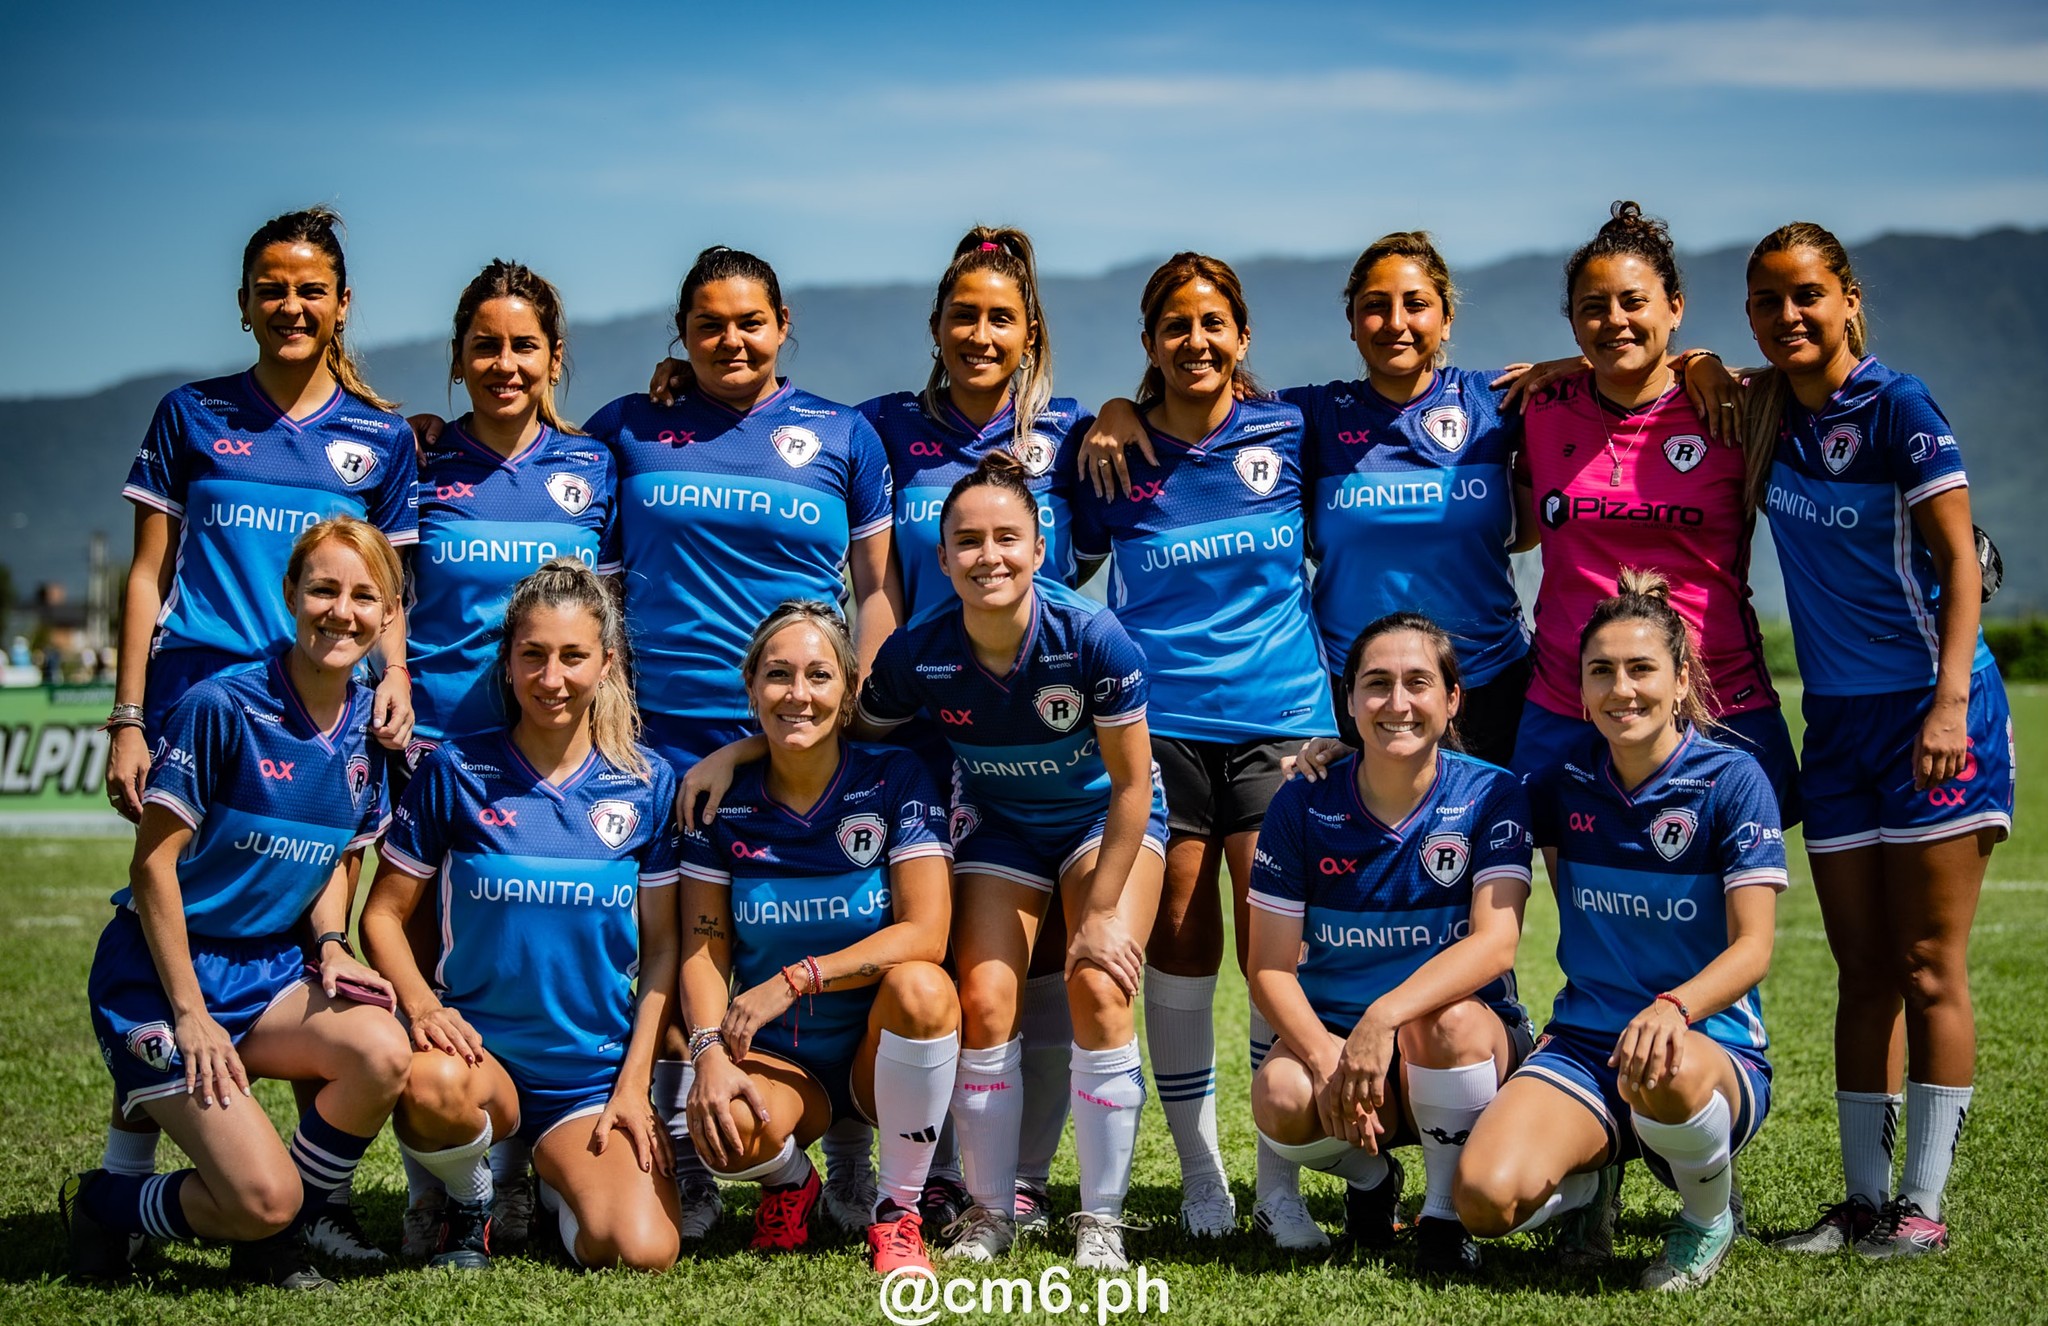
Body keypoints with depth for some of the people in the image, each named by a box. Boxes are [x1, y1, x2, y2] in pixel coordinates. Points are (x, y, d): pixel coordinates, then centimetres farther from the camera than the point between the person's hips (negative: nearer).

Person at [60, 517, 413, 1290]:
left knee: (381, 1051, -26)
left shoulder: (369, 727, 3)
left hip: (271, 974, 6)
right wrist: (191, 1017, -16)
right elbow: (153, 864, -14)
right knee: (264, 1194, -20)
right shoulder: (221, 707, -17)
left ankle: (272, 1244, -1)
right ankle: (99, 1204, 12)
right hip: (161, 979, -6)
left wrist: (331, 948, -6)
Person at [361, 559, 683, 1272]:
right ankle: (469, 1199, -1)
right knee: (429, 1084, -39)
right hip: (479, 1046, -1)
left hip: (596, 1072, 2)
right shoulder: (457, 770, -2)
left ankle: (557, 1172, 17)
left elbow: (661, 947, 5)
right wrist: (422, 1005, -16)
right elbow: (384, 913, 2)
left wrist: (634, 1083, -3)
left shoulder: (646, 784, 1)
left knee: (642, 1252, -21)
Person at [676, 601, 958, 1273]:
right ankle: (790, 1180, 8)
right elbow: (705, 949, -1)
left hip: (882, 1055, 0)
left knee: (919, 987, -35)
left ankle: (898, 1210, -14)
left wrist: (793, 980, -22)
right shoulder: (722, 799, -2)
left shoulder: (894, 778, -8)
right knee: (724, 1127, -33)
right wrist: (711, 1049, -20)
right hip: (777, 1062, 1)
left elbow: (925, 934, -16)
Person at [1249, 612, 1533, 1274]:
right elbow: (1271, 967, -5)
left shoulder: (1492, 795, -8)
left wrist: (1387, 1015, -37)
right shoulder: (1303, 803, -3)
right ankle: (1370, 1175, 6)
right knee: (1281, 1098, -31)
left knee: (1452, 1020, -36)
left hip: (1473, 1044, -1)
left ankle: (1445, 1214, -11)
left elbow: (1495, 943, -21)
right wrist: (1324, 1056, -24)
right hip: (1332, 1031, 2)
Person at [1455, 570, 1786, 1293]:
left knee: (1662, 1071, -42)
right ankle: (1590, 1177, 12)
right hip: (1582, 1044, 3)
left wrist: (1672, 1008, -34)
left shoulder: (1732, 779, -7)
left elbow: (1752, 947, -13)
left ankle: (1711, 1213, -6)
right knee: (1486, 1198, -26)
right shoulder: (1565, 781, 5)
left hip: (1715, 1048, -3)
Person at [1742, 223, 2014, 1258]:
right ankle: (1862, 1198, 14)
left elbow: (1958, 557, -12)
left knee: (1930, 970, -2)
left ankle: (1924, 1204, 4)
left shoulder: (1896, 405, -10)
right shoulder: (1767, 412, 7)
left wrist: (1951, 699, -22)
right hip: (1836, 717, 6)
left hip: (1930, 709, -6)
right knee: (1862, 973, 8)